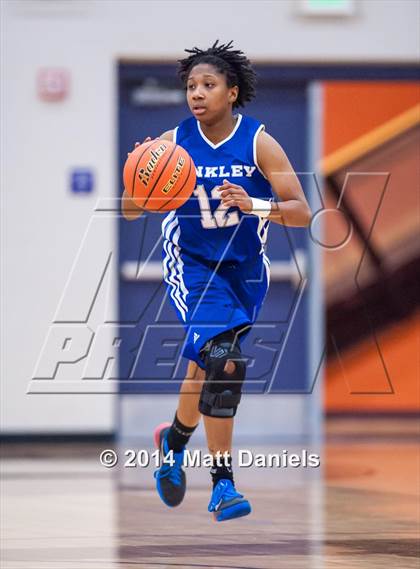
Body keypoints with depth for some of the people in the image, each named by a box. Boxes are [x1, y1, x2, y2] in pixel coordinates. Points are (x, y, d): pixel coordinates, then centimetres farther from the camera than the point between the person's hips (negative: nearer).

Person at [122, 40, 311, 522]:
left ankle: (175, 439, 46)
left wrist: (254, 205, -36)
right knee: (223, 360, -21)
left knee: (209, 364, 16)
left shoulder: (259, 143, -15)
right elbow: (128, 210, -6)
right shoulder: (173, 143, -12)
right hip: (192, 262, -2)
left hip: (245, 267, 2)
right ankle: (222, 485, -15)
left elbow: (302, 213, -18)